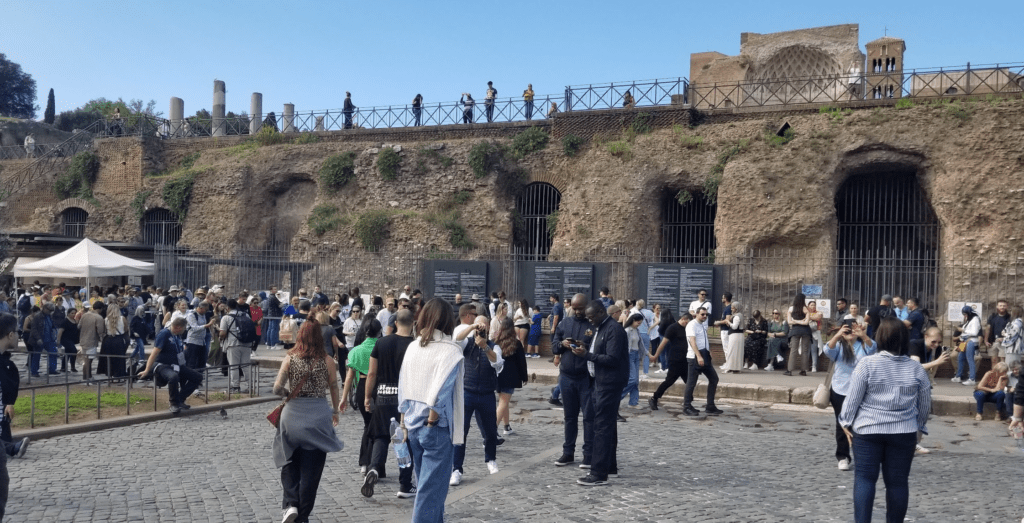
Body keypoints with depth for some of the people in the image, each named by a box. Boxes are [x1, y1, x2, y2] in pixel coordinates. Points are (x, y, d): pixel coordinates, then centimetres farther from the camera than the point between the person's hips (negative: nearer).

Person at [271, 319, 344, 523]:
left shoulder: (290, 359, -4)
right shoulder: (327, 360, -5)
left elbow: (277, 388, -9)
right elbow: (334, 388, 1)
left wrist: (287, 394, 13)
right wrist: (335, 411, 16)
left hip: (293, 414, 0)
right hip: (319, 414, 0)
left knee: (290, 464, 18)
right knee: (311, 468, 9)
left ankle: (290, 504, 1)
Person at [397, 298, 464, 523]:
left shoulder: (413, 347, 4)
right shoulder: (451, 350, -13)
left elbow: (403, 387, 7)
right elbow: (440, 393, -20)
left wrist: (405, 420, 14)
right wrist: (432, 420, -8)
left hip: (413, 426, 6)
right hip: (438, 429, -6)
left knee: (427, 484, 19)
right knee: (431, 489, 1)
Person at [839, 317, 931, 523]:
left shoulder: (867, 364, -9)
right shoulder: (916, 368, 1)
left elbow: (853, 397, -7)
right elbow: (925, 404, 9)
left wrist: (846, 422, 4)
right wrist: (919, 427, 22)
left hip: (868, 430, -2)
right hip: (904, 432, 2)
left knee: (865, 478, 3)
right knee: (898, 481, 8)